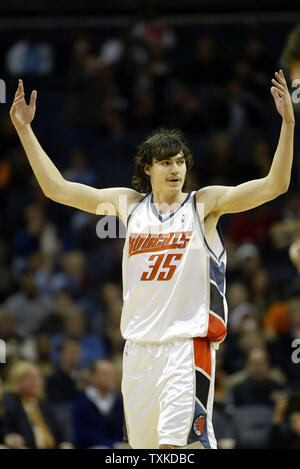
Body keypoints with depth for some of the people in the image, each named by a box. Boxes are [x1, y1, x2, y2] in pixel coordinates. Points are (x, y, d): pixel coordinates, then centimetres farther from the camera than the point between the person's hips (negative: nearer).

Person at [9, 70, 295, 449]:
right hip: (138, 344, 5)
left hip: (188, 343, -4)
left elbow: (274, 185, -8)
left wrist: (288, 123, -18)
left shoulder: (204, 203, 1)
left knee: (177, 443, -18)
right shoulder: (127, 204, 11)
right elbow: (56, 188, 13)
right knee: (146, 442, 9)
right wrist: (24, 130, 10)